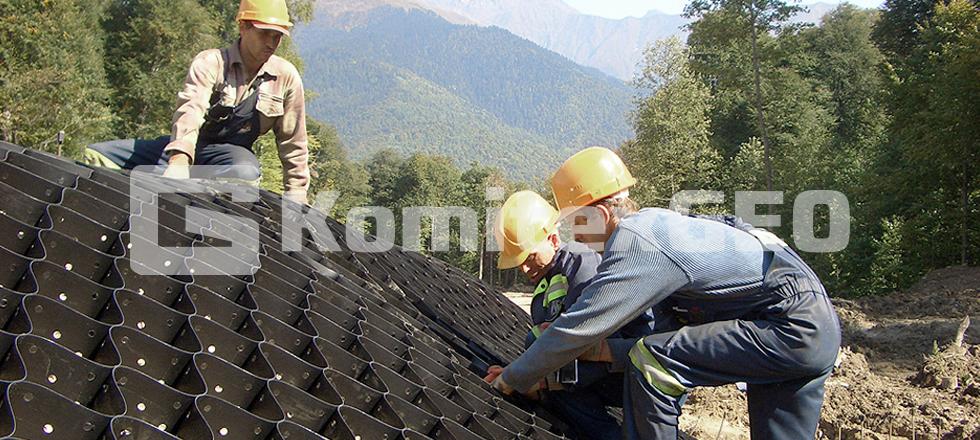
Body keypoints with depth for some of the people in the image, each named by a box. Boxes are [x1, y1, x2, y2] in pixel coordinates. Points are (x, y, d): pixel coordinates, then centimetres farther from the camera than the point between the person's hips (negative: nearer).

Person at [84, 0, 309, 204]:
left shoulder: (286, 76, -1)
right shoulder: (210, 62, -8)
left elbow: (293, 143, 5)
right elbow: (190, 111, -27)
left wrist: (296, 197, 2)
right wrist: (179, 159, -45)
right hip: (186, 147, 1)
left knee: (247, 174, -40)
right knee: (97, 155, -11)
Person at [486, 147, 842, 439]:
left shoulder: (636, 245, -20)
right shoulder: (650, 220, 9)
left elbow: (579, 328, -19)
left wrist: (513, 379, -7)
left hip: (794, 328, -10)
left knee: (650, 361, -17)